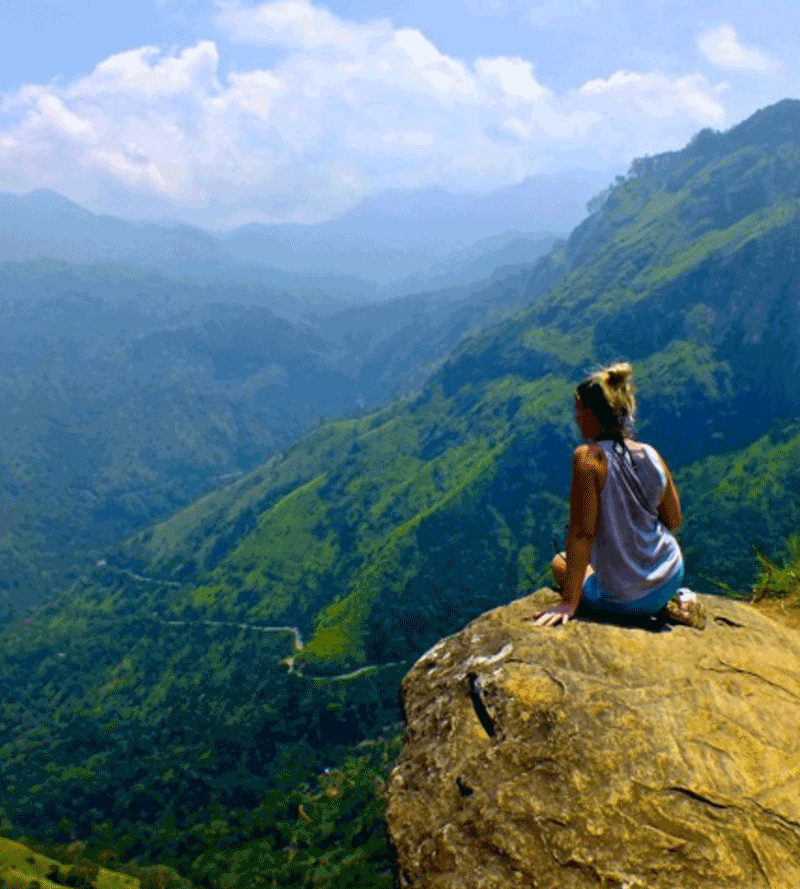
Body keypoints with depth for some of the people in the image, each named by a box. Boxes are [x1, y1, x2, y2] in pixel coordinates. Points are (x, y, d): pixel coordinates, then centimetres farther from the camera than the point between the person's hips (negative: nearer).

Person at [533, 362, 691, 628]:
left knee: (559, 563, 24)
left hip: (625, 599, -6)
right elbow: (674, 521, 5)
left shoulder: (589, 457, -22)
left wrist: (569, 602, -18)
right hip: (671, 577, 6)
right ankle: (671, 604, 17)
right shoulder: (652, 455, -5)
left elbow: (582, 533, -23)